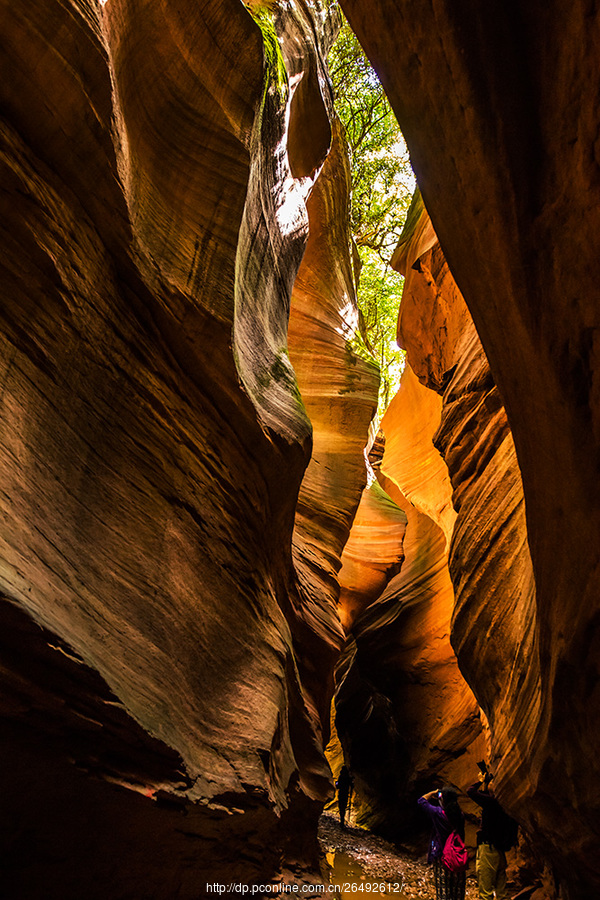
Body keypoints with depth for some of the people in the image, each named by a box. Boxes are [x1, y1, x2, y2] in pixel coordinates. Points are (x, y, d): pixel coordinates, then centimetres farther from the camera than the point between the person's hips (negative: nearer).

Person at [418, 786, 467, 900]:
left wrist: (433, 793, 6)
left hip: (441, 856, -4)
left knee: (443, 886, 6)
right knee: (457, 886, 17)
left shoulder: (438, 813, -18)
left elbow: (421, 800, -5)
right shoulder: (460, 815, -6)